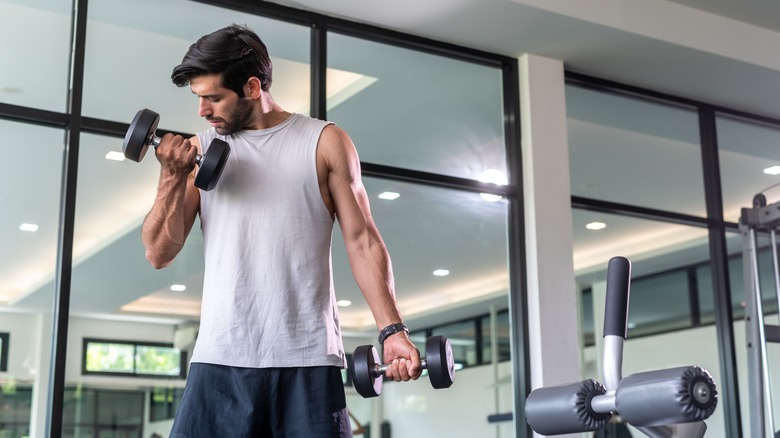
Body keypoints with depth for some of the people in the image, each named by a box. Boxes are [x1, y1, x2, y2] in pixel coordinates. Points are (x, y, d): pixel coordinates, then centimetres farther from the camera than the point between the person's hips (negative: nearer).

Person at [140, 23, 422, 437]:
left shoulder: (326, 142, 5)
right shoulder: (201, 149, 10)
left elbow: (361, 240, 3)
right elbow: (159, 254, 8)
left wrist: (392, 329, -6)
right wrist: (173, 176, -6)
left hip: (308, 359, -1)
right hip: (220, 360, 2)